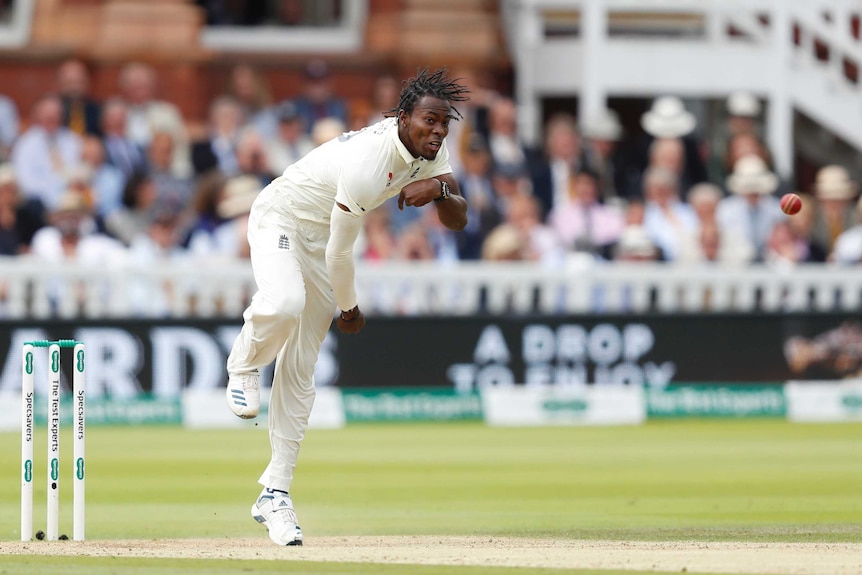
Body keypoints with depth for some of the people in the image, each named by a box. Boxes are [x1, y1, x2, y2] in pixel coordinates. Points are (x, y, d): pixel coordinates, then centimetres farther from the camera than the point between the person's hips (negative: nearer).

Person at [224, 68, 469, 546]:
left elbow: (457, 221, -7)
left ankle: (275, 494, 7)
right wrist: (349, 309, -5)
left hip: (321, 235, 7)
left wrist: (440, 189, -30)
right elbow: (340, 251, -23)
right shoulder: (368, 160, -34)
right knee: (284, 305, -40)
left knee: (300, 370, 4)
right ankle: (244, 364, -5)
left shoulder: (430, 150, -10)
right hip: (280, 219, -7)